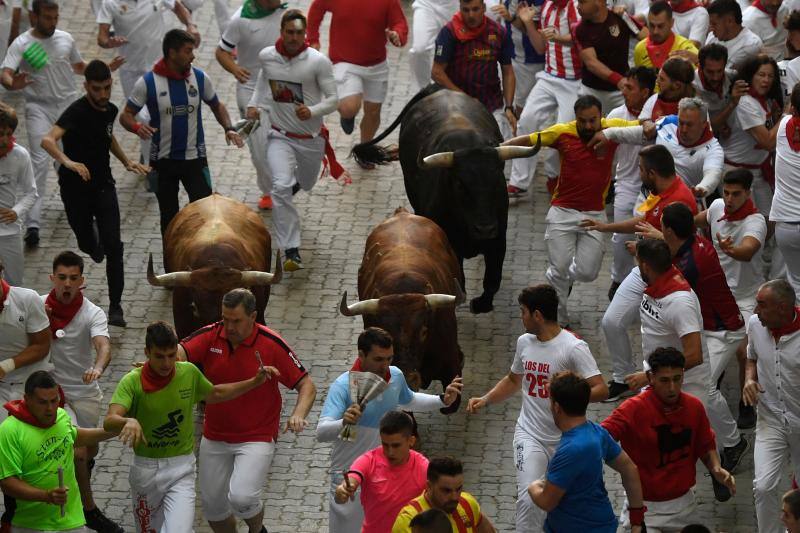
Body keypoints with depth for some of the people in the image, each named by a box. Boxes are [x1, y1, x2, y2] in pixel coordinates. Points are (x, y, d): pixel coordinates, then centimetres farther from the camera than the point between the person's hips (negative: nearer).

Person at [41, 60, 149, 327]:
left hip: (103, 185, 4)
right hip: (75, 188, -4)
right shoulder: (77, 112, -22)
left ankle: (115, 306, -6)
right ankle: (93, 238, 54)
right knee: (87, 245, 14)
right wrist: (67, 162, -54)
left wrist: (127, 161, 14)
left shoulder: (110, 110, 0)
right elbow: (47, 140, -38)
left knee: (113, 246, -10)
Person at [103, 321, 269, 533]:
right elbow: (109, 421, -29)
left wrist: (255, 382, 12)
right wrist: (129, 421, -51)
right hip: (145, 468, 0)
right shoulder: (132, 382, -15)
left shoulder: (189, 373, -4)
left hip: (181, 468, 0)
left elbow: (215, 394, 18)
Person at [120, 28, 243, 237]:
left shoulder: (200, 78, -3)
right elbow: (126, 115, -7)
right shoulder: (148, 82, -11)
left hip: (194, 158, 1)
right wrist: (137, 127, -30)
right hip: (163, 160, -1)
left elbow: (217, 106, 13)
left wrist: (228, 128, -6)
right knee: (169, 217, 12)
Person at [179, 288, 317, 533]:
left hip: (257, 437, -4)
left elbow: (306, 385, -10)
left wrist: (298, 415, -29)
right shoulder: (210, 336, -8)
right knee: (212, 505, 11)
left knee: (241, 498, -21)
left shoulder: (271, 344, -15)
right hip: (214, 437, 4)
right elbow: (177, 352, -24)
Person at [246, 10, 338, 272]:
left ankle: (295, 182, 64)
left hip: (312, 138, 0)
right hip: (281, 136, 0)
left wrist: (313, 111, -32)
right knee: (281, 187, -22)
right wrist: (254, 104, 8)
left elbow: (333, 99, -13)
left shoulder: (318, 62, -18)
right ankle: (291, 251, -21)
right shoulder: (266, 56, -8)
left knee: (306, 184, 24)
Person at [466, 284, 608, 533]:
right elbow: (513, 380, 24)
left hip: (565, 438, -3)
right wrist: (485, 400, 10)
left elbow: (601, 390, -22)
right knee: (529, 498, -16)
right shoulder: (524, 342, 5)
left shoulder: (573, 348, -15)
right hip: (530, 434, 3)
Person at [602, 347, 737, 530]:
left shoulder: (694, 406, -3)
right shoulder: (634, 408, -17)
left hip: (684, 505, 4)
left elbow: (706, 446, 12)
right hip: (644, 507, -4)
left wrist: (716, 469, -6)